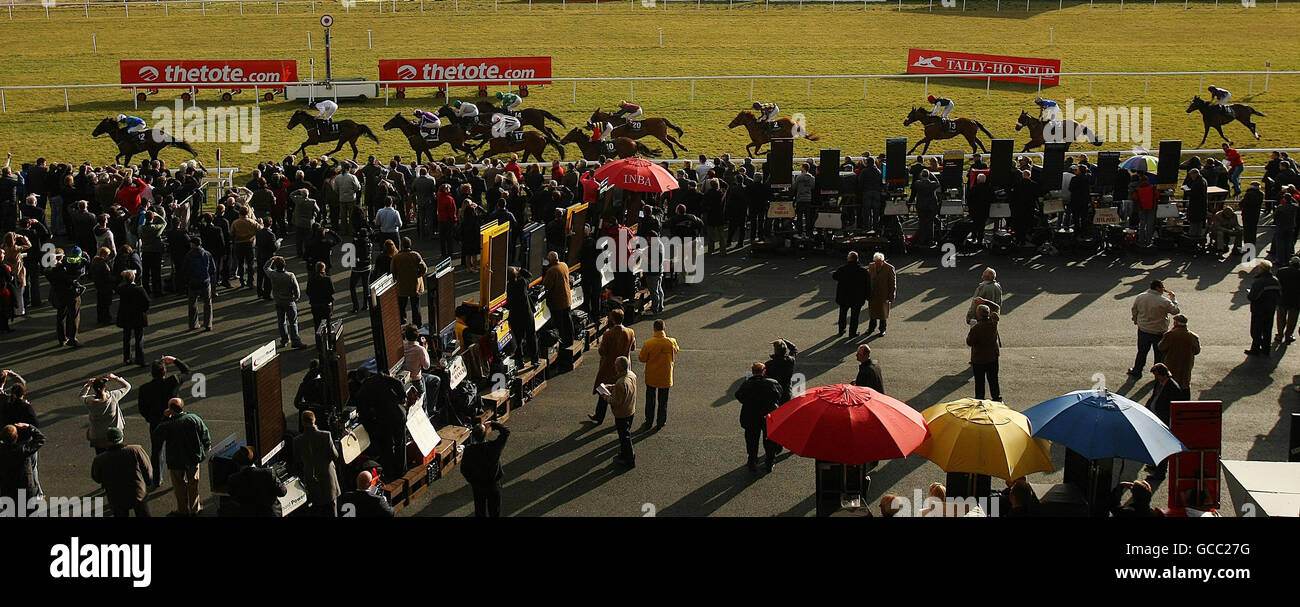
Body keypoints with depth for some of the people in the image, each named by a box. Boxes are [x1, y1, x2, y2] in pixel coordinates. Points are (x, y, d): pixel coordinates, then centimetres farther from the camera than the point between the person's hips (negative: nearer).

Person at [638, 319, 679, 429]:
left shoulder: (648, 343, -19)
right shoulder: (671, 342, -16)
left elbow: (642, 359, -9)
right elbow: (676, 351, 7)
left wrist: (638, 355, 15)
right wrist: (666, 336, 9)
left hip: (651, 377, 0)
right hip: (665, 377, 0)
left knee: (650, 400, 16)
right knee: (663, 400, 16)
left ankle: (649, 422, 23)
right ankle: (661, 422, 25)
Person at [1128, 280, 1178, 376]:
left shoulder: (1139, 298, -7)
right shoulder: (1164, 301, -19)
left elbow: (1134, 311, 6)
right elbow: (1175, 310, -6)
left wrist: (1136, 321, 23)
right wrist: (1173, 298, 8)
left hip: (1143, 331, 3)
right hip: (1159, 332, -3)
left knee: (1142, 351, 20)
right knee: (1159, 353, 15)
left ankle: (1137, 371, 31)